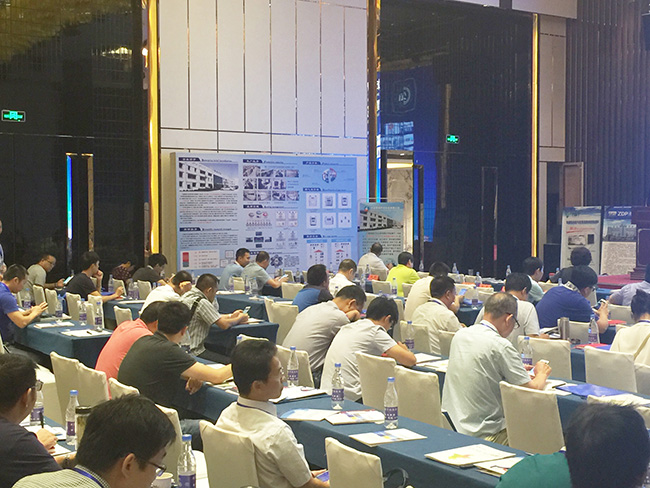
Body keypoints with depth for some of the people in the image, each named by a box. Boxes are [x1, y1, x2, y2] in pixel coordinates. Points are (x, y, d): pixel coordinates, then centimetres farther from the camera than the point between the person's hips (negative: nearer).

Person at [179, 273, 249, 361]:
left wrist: (231, 316, 20)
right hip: (193, 352, -10)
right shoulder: (202, 303, -19)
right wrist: (240, 318, 2)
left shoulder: (187, 295, 10)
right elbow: (224, 325, -16)